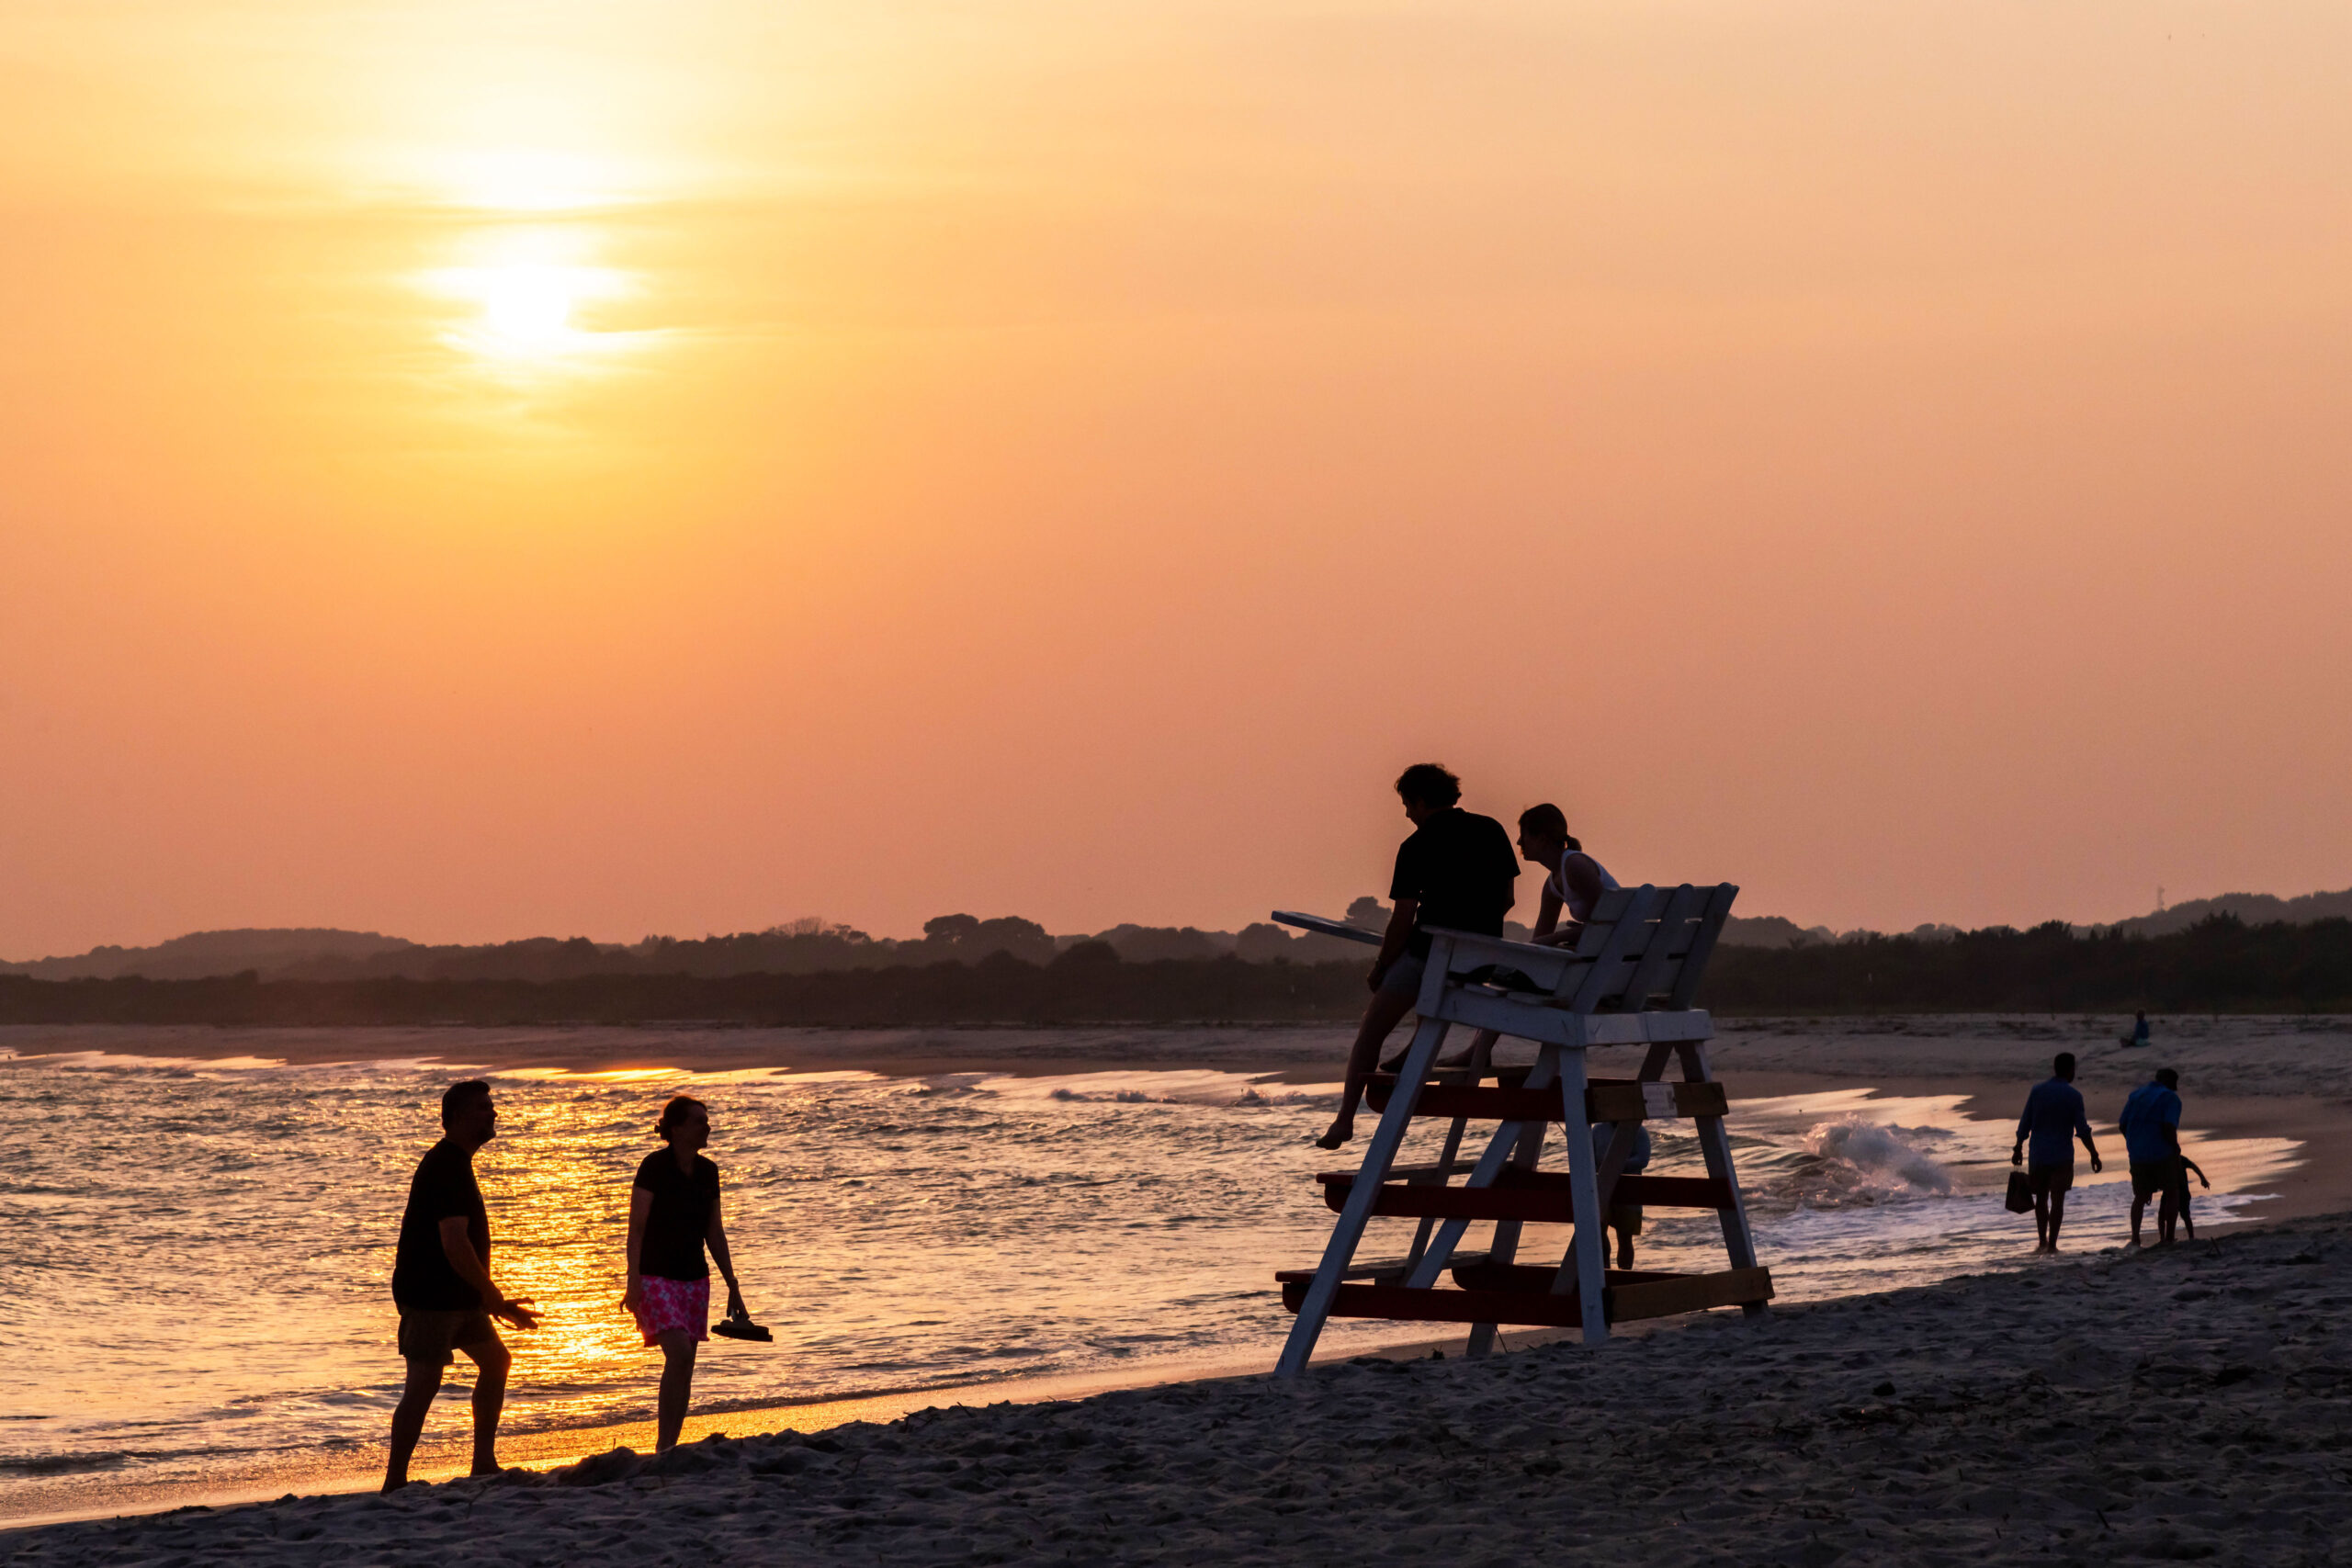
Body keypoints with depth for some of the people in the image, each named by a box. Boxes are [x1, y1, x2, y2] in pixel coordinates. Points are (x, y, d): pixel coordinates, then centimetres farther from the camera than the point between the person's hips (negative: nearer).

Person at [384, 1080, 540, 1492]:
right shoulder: (446, 1167, -18)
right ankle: (395, 1481, -9)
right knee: (425, 1382, -11)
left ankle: (484, 1462, 21)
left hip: (456, 1295, 11)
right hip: (429, 1296, -11)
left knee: (494, 1359, 17)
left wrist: (491, 1298, 24)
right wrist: (495, 1300, -21)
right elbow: (454, 1245, -25)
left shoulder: (455, 1162, 15)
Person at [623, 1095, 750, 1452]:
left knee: (684, 1368, 5)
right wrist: (633, 1284, -20)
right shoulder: (655, 1167, -10)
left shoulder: (707, 1171, 8)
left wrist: (733, 1287, 14)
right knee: (678, 1354, -21)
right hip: (657, 1277, -7)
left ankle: (669, 1449, 11)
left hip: (694, 1278, 7)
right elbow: (636, 1228, -12)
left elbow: (715, 1234, 15)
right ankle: (663, 1446, -18)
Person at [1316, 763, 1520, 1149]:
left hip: (1430, 953, -5)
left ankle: (1345, 1119, 3)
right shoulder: (1492, 831, 7)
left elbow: (1403, 919, -9)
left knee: (1370, 1033, 8)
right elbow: (1508, 899, 12)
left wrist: (1380, 968, 3)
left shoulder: (1417, 848, -7)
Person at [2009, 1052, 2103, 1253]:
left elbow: (2025, 1124, 3)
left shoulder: (2037, 1090, 1)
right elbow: (2082, 1130, -10)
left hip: (2038, 1154, 3)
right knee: (2057, 1200, 1)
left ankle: (2042, 1240, 14)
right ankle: (2052, 1244, -2)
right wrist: (2094, 1155, -3)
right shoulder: (2073, 1095, -7)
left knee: (2041, 1198, 16)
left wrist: (2018, 1148, 13)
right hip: (2062, 1155, -3)